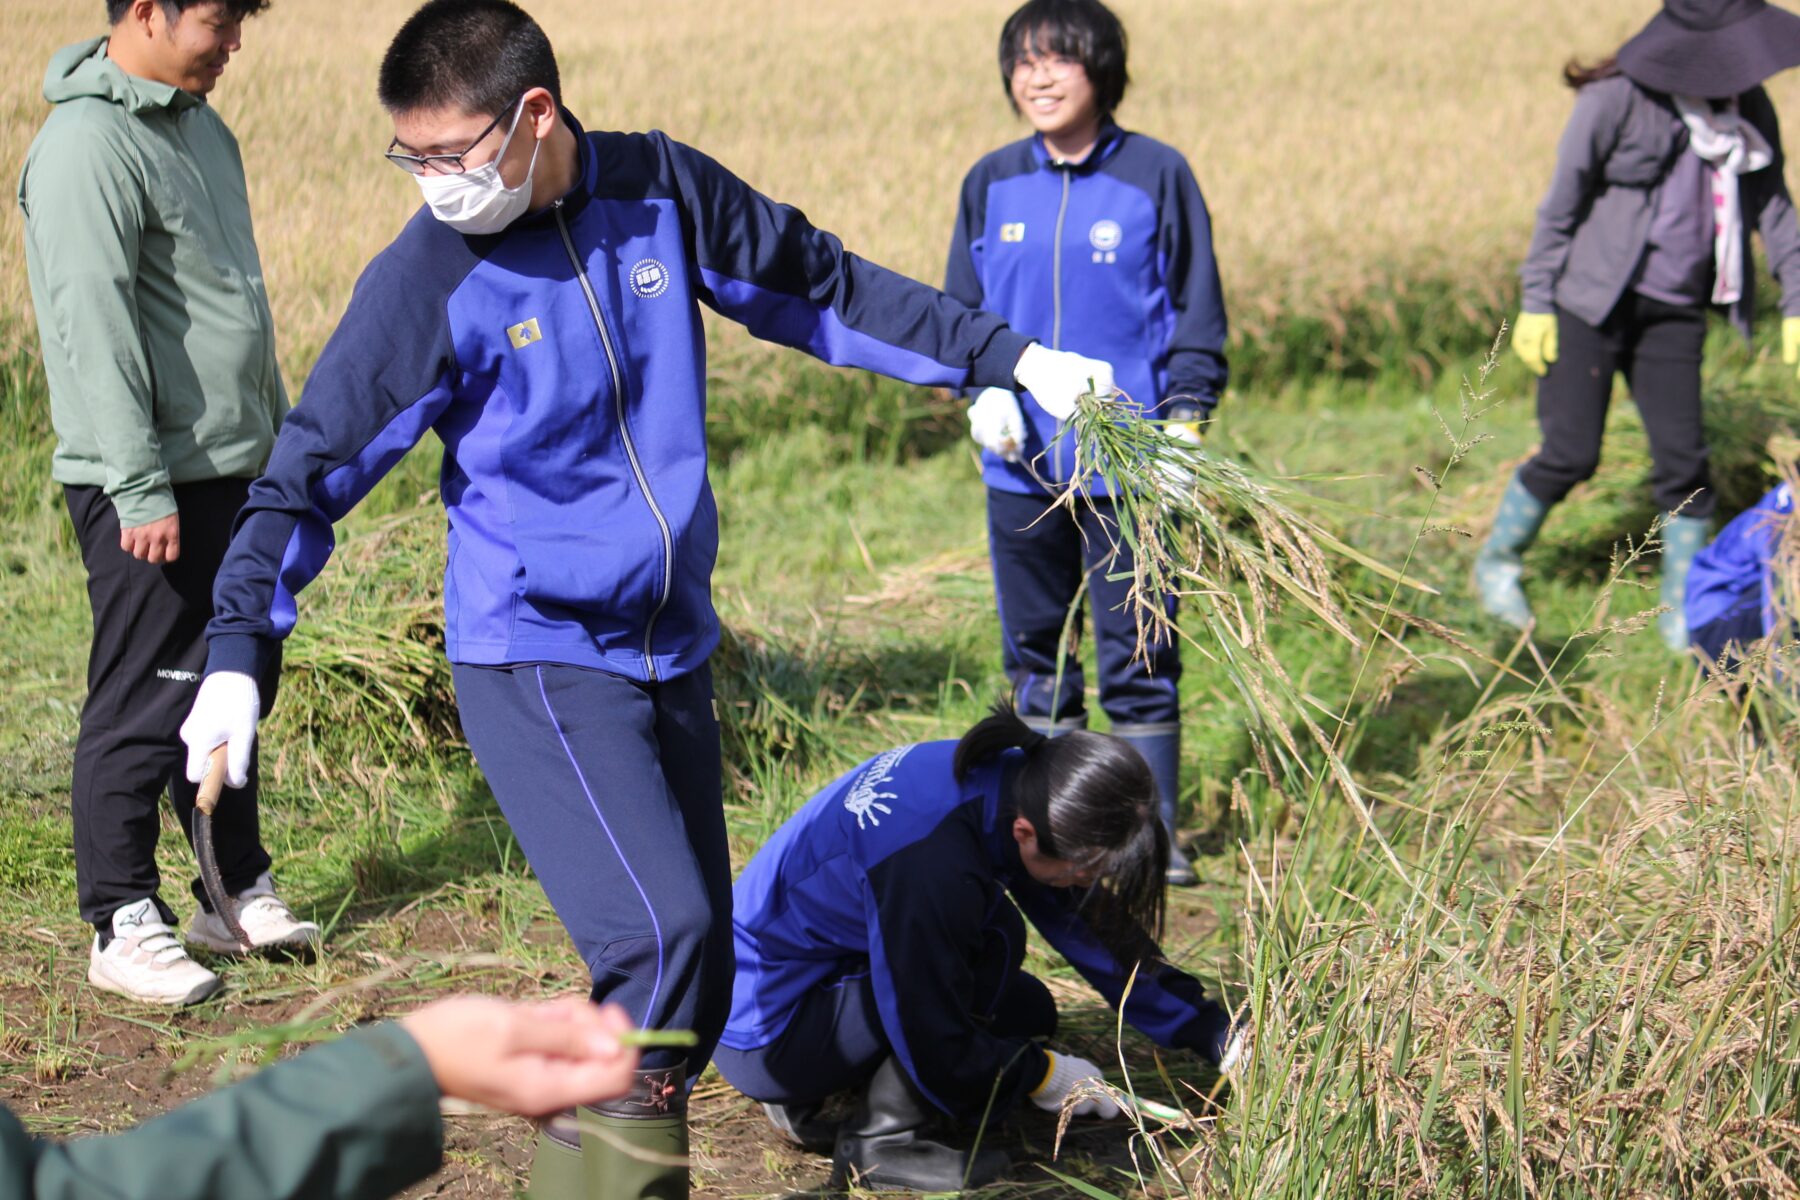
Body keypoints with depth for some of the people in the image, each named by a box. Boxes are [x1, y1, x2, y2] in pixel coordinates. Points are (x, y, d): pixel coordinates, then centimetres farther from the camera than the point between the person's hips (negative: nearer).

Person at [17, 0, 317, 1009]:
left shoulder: (199, 122, 14)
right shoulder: (88, 144, -16)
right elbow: (96, 326, -21)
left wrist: (279, 429, 25)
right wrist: (139, 489, -24)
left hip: (234, 469, 9)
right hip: (154, 484, -9)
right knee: (146, 700, -2)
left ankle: (240, 893, 27)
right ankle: (124, 927, 7)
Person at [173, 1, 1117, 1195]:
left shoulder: (661, 191, -2)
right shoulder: (427, 279, -12)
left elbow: (820, 284, 12)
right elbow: (310, 472, -9)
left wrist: (1012, 358, 13)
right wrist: (238, 656, -19)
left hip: (670, 647, 5)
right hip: (534, 657, -5)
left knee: (697, 964, 8)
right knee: (658, 934, -20)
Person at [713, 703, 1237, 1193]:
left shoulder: (1011, 783, -7)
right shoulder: (930, 863, -33)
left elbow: (1089, 928, 4)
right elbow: (935, 1050, -24)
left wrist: (1214, 1032, 3)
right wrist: (1041, 1074, -8)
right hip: (763, 1031, -9)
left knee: (1027, 1012, 10)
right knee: (993, 941, -21)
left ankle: (807, 1099, 12)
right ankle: (881, 1140, -11)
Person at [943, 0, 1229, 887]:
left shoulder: (1156, 176, -2)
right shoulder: (991, 184, 7)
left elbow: (1197, 314, 3)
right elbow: (959, 309, 16)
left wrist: (1184, 418, -7)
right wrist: (982, 389, -2)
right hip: (1020, 464, 4)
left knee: (1138, 651, 0)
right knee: (1033, 648, 11)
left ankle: (1153, 833, 11)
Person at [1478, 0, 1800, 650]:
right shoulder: (1618, 99, -14)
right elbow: (1561, 202, -7)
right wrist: (1535, 302, -6)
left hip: (1674, 314, 4)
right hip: (1593, 302, -4)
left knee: (1683, 458, 0)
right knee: (1570, 455, -4)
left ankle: (1684, 613, 13)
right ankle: (1497, 561, 23)